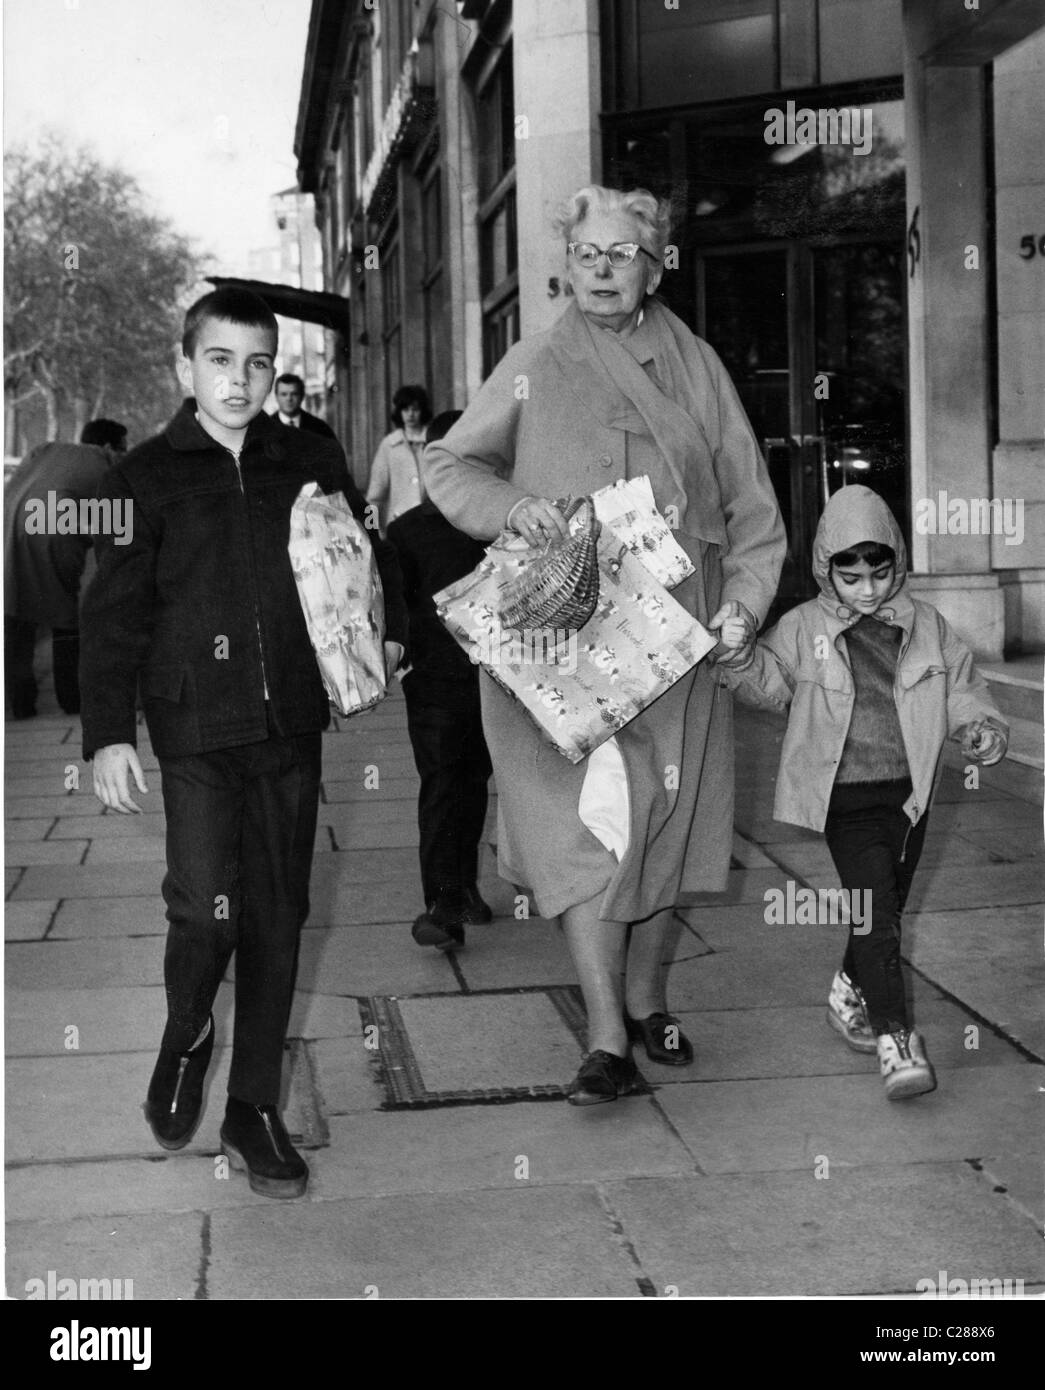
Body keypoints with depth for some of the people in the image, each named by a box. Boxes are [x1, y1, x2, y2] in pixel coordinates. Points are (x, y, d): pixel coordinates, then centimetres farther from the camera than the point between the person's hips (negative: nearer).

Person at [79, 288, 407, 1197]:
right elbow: (114, 613, 1)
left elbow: (370, 553, 21)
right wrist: (108, 732, -6)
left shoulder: (312, 464, 9)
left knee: (278, 916, 6)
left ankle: (255, 1110, 18)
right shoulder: (150, 475, 3)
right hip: (195, 723, -3)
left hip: (291, 722, 3)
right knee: (205, 907, -13)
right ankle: (186, 1037, 20)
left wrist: (388, 631, 3)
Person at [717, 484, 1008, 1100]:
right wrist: (741, 654, -17)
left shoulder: (927, 627, 4)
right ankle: (895, 1038, -12)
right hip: (846, 796, -4)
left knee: (887, 910, 15)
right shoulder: (803, 629, -2)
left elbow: (963, 690, 9)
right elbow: (768, 685, 2)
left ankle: (850, 993, 40)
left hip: (908, 793, 4)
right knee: (874, 913, -12)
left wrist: (982, 730, -9)